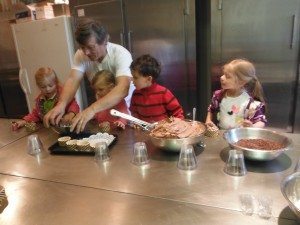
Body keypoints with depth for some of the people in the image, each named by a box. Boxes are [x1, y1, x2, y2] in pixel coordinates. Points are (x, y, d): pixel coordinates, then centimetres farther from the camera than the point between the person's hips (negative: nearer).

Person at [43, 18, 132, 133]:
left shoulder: (121, 54, -25)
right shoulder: (81, 55, -10)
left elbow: (123, 89, -40)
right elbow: (73, 80, -21)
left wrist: (92, 109, -54)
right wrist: (61, 104, -41)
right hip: (102, 107, 3)